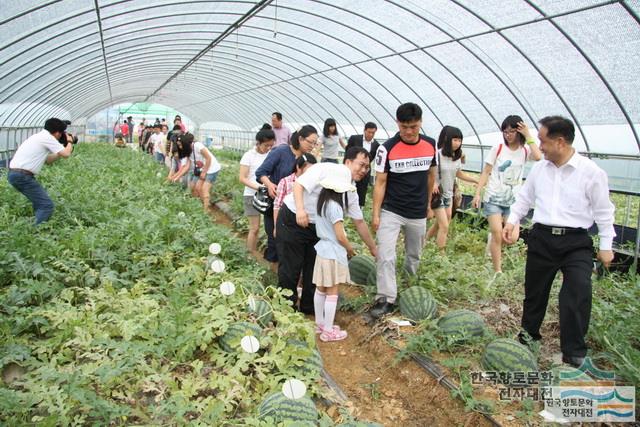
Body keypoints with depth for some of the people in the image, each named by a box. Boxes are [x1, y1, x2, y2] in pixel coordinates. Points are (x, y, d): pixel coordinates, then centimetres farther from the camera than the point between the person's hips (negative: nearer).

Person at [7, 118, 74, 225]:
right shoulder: (48, 137, -9)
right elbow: (66, 154, -11)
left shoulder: (40, 136, 20)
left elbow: (48, 160, 27)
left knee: (39, 200, 27)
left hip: (14, 174, 10)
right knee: (46, 205, -10)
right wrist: (69, 142, 8)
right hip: (22, 176, -10)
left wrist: (63, 148, 24)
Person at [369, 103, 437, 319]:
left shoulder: (431, 145, -3)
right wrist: (375, 213, -12)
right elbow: (380, 182, -9)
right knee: (385, 256, -10)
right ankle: (386, 299, -1)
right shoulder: (387, 148, -13)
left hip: (418, 214, 4)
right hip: (390, 212, -3)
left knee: (414, 256, 18)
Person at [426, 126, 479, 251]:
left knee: (439, 224, 17)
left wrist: (478, 181, 10)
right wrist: (432, 183, -35)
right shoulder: (437, 155, -21)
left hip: (448, 195, 8)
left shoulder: (457, 157, 2)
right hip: (437, 195, -7)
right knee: (444, 226, -7)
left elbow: (459, 174, 15)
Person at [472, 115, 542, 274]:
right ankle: (497, 271, -6)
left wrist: (528, 135, -13)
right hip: (494, 197, -2)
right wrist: (477, 194, -4)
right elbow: (485, 173, 2)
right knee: (497, 234, -12)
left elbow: (538, 157, -20)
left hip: (513, 200, 2)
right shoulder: (498, 149, -1)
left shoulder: (525, 151, 3)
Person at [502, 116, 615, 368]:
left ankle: (574, 354, 4)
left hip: (576, 243, -4)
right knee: (534, 291, 15)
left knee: (577, 296, -11)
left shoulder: (591, 172, -8)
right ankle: (528, 334, 37)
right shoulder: (539, 168, 5)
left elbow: (603, 211, 0)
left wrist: (606, 245, 2)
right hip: (541, 238, 4)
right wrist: (513, 220, 5)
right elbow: (524, 198, 18)